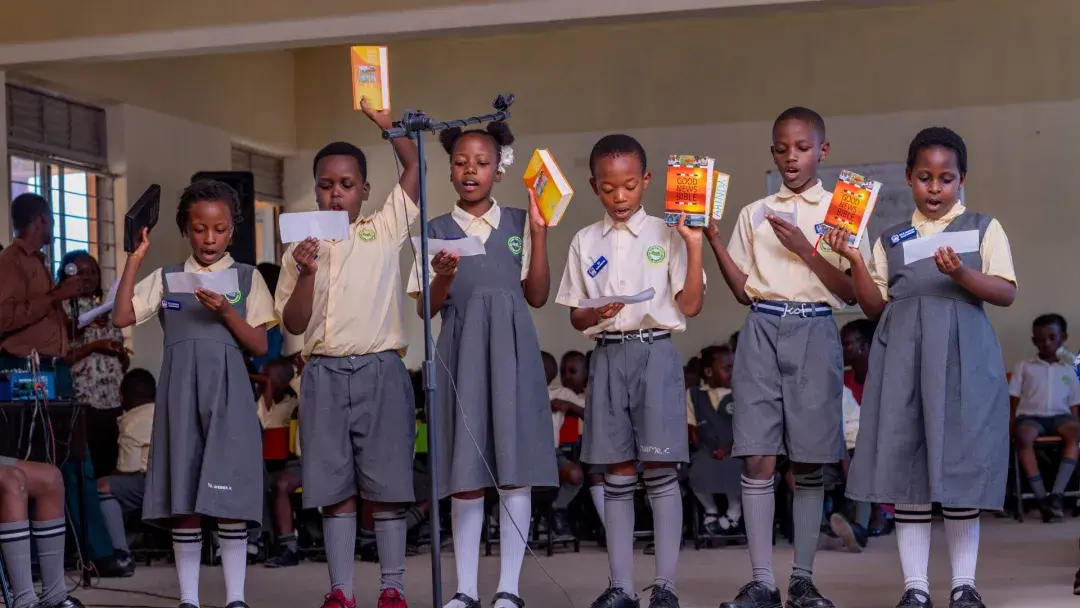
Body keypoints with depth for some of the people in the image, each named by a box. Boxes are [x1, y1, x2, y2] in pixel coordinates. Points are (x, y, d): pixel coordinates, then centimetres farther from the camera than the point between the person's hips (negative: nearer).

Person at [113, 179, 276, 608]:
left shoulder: (247, 278, 8)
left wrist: (226, 312, -13)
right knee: (182, 495, 1)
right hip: (180, 391, 2)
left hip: (228, 390, -1)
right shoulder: (166, 278, 12)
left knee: (229, 493, -5)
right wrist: (134, 261, -3)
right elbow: (122, 318, 0)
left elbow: (260, 346, 2)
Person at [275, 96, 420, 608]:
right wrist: (307, 272, -12)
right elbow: (294, 323, 2)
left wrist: (380, 117, -5)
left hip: (380, 371, -2)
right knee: (334, 488, 5)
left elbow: (414, 165, -1)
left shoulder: (384, 230, 6)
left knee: (386, 486, 1)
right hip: (325, 373, 2)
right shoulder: (300, 250, 9)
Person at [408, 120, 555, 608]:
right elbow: (425, 309, 5)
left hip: (511, 351, 0)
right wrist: (444, 278, -15)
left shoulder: (518, 222, 8)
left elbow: (537, 296, 4)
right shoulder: (436, 231, 7)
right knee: (466, 474, -1)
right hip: (462, 353, 0)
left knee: (515, 470, -2)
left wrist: (539, 232, -2)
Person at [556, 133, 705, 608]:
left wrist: (694, 245, -9)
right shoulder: (585, 242, 10)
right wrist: (597, 314, -11)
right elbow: (576, 317, 11)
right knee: (618, 474, 5)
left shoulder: (667, 235, 3)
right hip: (608, 356, 2)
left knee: (660, 469, -4)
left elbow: (690, 305, -1)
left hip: (656, 354, -2)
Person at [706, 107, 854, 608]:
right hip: (762, 329, 2)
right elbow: (742, 290, 9)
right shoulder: (754, 213, 13)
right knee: (758, 460, -4)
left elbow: (849, 291, 0)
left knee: (808, 462, 1)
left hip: (814, 332, -1)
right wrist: (712, 238, -2)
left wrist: (803, 249, -11)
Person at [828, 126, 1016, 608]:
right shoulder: (890, 240, 16)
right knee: (905, 462, -1)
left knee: (960, 462, -3)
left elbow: (1006, 293, -1)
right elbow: (875, 306, 12)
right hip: (902, 353, 2)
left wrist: (961, 273, -18)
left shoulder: (984, 228, 10)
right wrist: (855, 261, -2)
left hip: (962, 353, -2)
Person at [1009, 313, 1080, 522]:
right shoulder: (1024, 367, 17)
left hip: (1059, 415, 1)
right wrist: (1014, 422, -4)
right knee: (1023, 437, -38)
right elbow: (1015, 400, 12)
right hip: (1030, 415, -1)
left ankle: (1056, 494, -42)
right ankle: (1042, 498, -40)